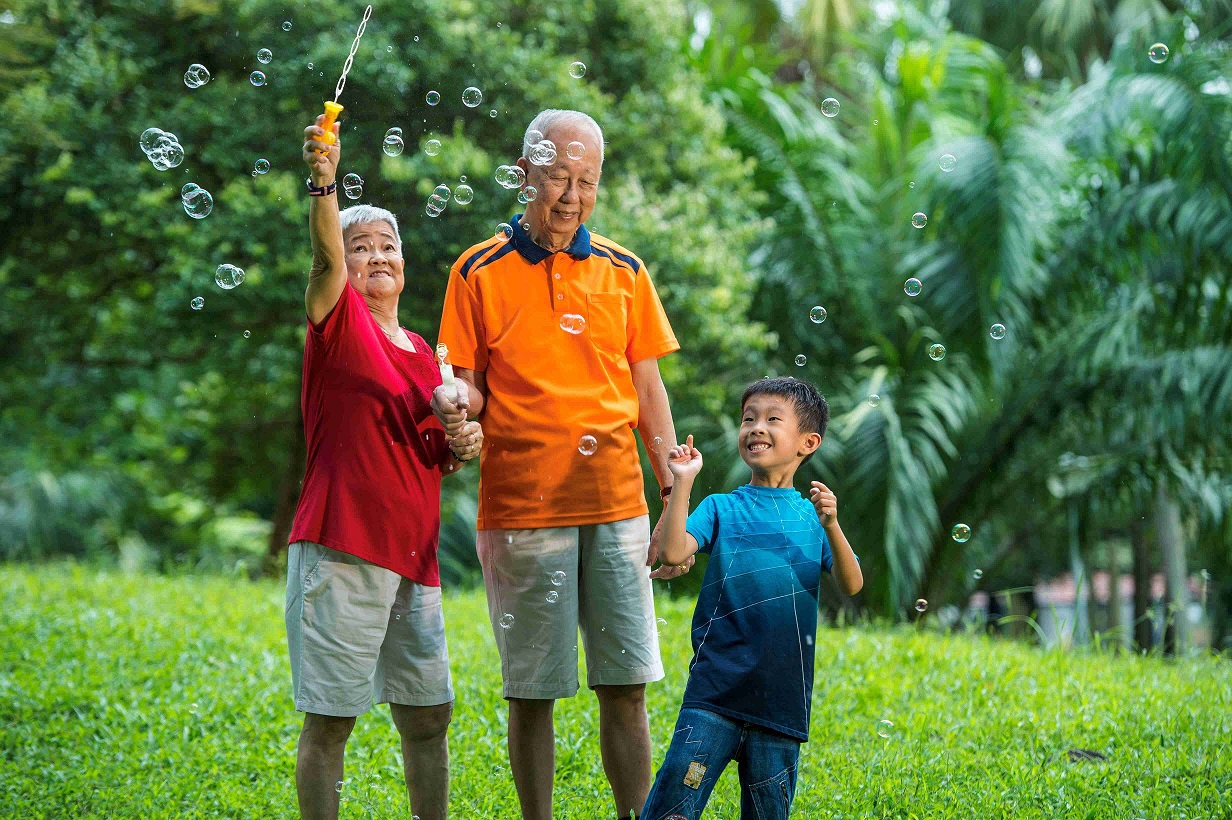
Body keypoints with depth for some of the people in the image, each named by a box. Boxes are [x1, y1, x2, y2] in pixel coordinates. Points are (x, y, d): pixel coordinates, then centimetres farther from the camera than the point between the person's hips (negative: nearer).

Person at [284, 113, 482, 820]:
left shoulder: (425, 354, 16)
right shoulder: (339, 324, 0)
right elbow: (327, 258, -21)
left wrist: (459, 448, 4)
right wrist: (324, 181, -37)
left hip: (413, 558, 6)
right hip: (342, 550, -6)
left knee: (430, 715, 11)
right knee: (330, 720, -2)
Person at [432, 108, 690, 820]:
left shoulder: (623, 271, 10)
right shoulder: (480, 272, 3)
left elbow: (649, 393, 12)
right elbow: (469, 389, 5)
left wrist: (676, 502, 6)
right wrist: (458, 404, -19)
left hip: (617, 507, 2)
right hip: (521, 512, -2)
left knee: (627, 686, 2)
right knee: (532, 689, 2)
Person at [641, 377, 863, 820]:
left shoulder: (811, 515, 10)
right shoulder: (721, 508, 6)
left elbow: (851, 585, 0)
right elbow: (672, 552, -10)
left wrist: (830, 525, -15)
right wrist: (682, 482, -12)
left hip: (783, 696, 2)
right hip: (715, 689, -2)